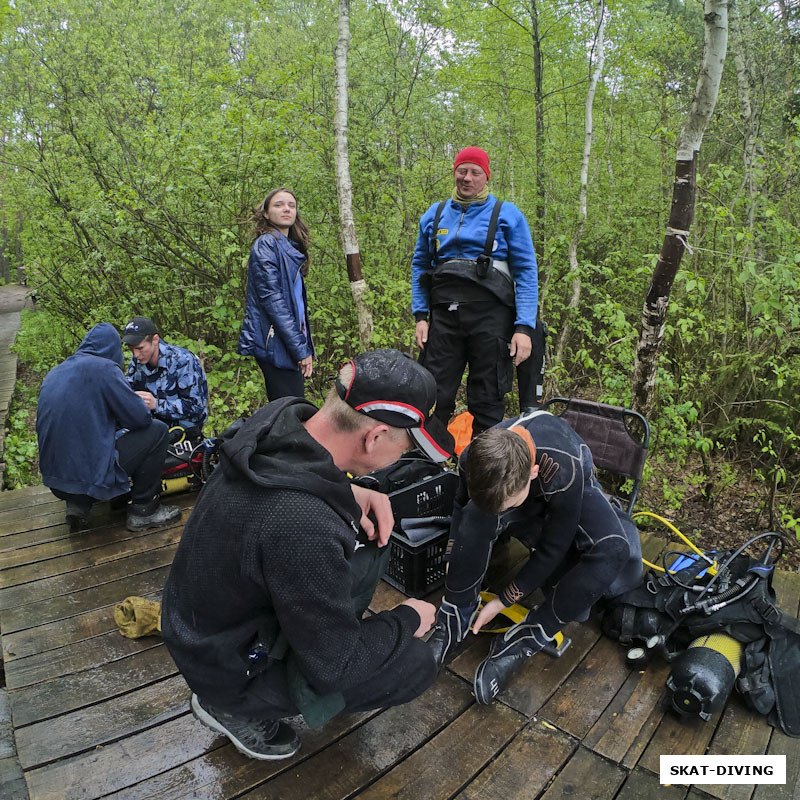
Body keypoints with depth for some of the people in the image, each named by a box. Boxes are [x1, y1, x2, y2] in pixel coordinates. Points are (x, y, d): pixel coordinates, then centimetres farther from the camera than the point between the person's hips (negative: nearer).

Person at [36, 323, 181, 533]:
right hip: (91, 475, -8)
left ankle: (78, 503, 16)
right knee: (157, 431, 3)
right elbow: (140, 418, -12)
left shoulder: (54, 373, 13)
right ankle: (143, 510, 8)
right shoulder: (104, 368, -11)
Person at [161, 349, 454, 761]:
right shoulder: (306, 530, -40)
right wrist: (408, 619, -8)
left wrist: (349, 493, -8)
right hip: (229, 671, -7)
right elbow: (334, 668, -24)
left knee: (368, 537, 3)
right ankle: (237, 708, 6)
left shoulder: (283, 415, -17)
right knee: (417, 662, -4)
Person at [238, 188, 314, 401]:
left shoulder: (291, 249, 20)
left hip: (290, 344, 9)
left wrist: (306, 347, 15)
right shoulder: (266, 244, -6)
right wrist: (301, 349, -16)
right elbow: (271, 299, -15)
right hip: (275, 344, -9)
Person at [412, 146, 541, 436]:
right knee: (434, 398, 2)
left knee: (487, 401, 4)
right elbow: (420, 265, 18)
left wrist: (525, 327, -9)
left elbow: (526, 271, 1)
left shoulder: (507, 214, 7)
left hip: (491, 315, -2)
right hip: (444, 314, 3)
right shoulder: (434, 215, 17)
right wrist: (421, 316, 6)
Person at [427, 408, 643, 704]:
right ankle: (454, 622, -16)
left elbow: (553, 547, -28)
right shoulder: (476, 459, -32)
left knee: (614, 549, -34)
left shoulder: (563, 471, -42)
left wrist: (503, 600, -21)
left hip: (575, 493, -1)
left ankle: (519, 644, -23)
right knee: (477, 515, -35)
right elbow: (461, 511, -11)